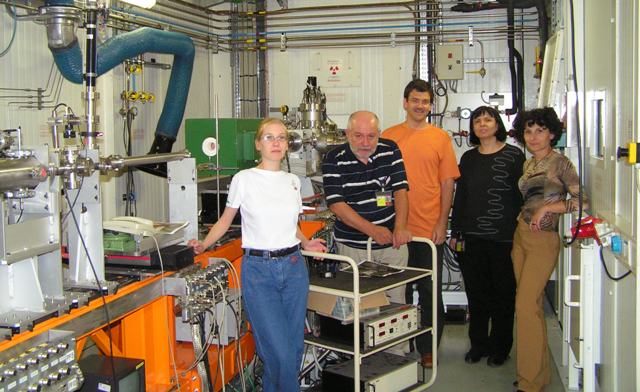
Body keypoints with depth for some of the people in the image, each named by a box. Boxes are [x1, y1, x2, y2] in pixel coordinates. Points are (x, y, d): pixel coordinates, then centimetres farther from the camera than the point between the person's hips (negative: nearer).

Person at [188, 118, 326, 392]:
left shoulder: (292, 181, 10)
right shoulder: (244, 179, -3)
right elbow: (226, 220, 6)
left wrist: (305, 243, 7)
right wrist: (204, 244, -8)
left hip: (293, 268, 5)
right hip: (258, 269, -4)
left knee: (295, 347, 9)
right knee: (280, 353, -9)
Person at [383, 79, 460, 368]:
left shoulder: (440, 137, 3)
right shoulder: (388, 137, 4)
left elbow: (447, 183, 3)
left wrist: (442, 223, -4)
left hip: (430, 230, 0)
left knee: (430, 291, 7)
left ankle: (428, 349, 20)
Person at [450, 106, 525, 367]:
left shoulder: (514, 156, -1)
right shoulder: (468, 158, 11)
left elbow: (521, 196, -3)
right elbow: (459, 198, 12)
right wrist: (456, 233, 9)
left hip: (504, 238, -3)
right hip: (472, 238, 4)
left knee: (503, 292, 6)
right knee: (476, 293, 10)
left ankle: (499, 348, 20)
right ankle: (478, 344, 24)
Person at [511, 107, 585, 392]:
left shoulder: (560, 162, -8)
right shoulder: (527, 165, 14)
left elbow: (582, 200, -16)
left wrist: (547, 208, -16)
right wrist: (524, 216, 9)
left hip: (544, 240, -8)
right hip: (521, 236, 8)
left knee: (526, 305, -12)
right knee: (529, 304, 10)